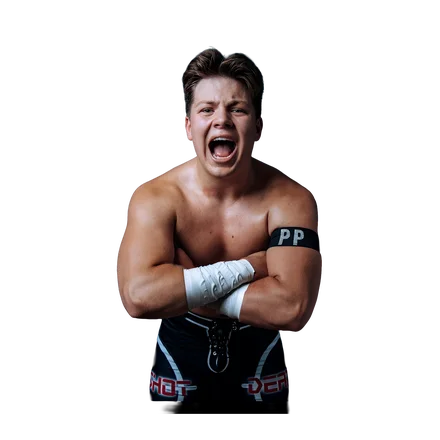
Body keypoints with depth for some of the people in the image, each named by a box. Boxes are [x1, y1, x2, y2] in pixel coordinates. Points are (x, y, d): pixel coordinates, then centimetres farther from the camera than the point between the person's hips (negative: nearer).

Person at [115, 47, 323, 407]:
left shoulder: (290, 199, -23)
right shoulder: (155, 198, -22)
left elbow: (292, 309, -35)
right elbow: (139, 297, -37)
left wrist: (182, 288, -30)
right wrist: (247, 267, -33)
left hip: (259, 352, 0)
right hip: (180, 354, 1)